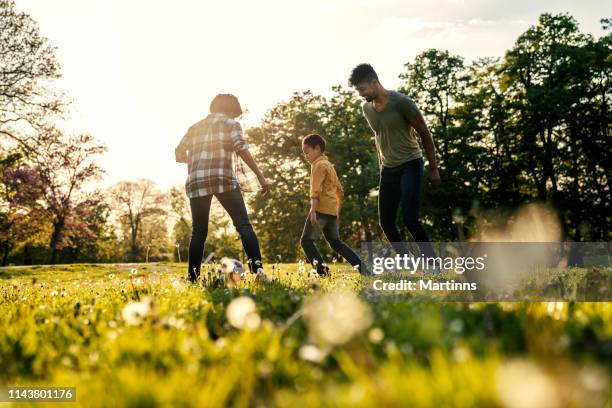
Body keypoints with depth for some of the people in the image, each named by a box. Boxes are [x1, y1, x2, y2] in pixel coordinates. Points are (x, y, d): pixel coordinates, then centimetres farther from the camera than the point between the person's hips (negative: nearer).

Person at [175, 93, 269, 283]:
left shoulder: (195, 127, 23)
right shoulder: (231, 124, 11)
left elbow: (179, 155, 17)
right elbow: (242, 149, -6)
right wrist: (260, 176, -10)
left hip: (196, 182, 4)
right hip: (224, 178, -4)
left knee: (198, 231, 9)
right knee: (243, 225, -5)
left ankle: (192, 276, 5)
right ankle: (257, 268, -19)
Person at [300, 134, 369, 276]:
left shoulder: (318, 165, -6)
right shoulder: (329, 165, 24)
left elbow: (316, 190, -18)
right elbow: (339, 189, 27)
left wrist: (313, 211, -26)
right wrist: (338, 210, 31)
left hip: (321, 209, -9)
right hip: (332, 210, 9)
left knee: (306, 241, -4)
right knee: (335, 242, 16)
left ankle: (323, 272, -14)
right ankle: (361, 266, 6)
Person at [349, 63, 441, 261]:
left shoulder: (401, 102, -15)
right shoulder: (366, 108, 5)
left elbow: (424, 133, -9)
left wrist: (433, 169, -9)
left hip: (410, 165, -7)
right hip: (388, 170, 7)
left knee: (410, 218, -19)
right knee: (386, 222, 4)